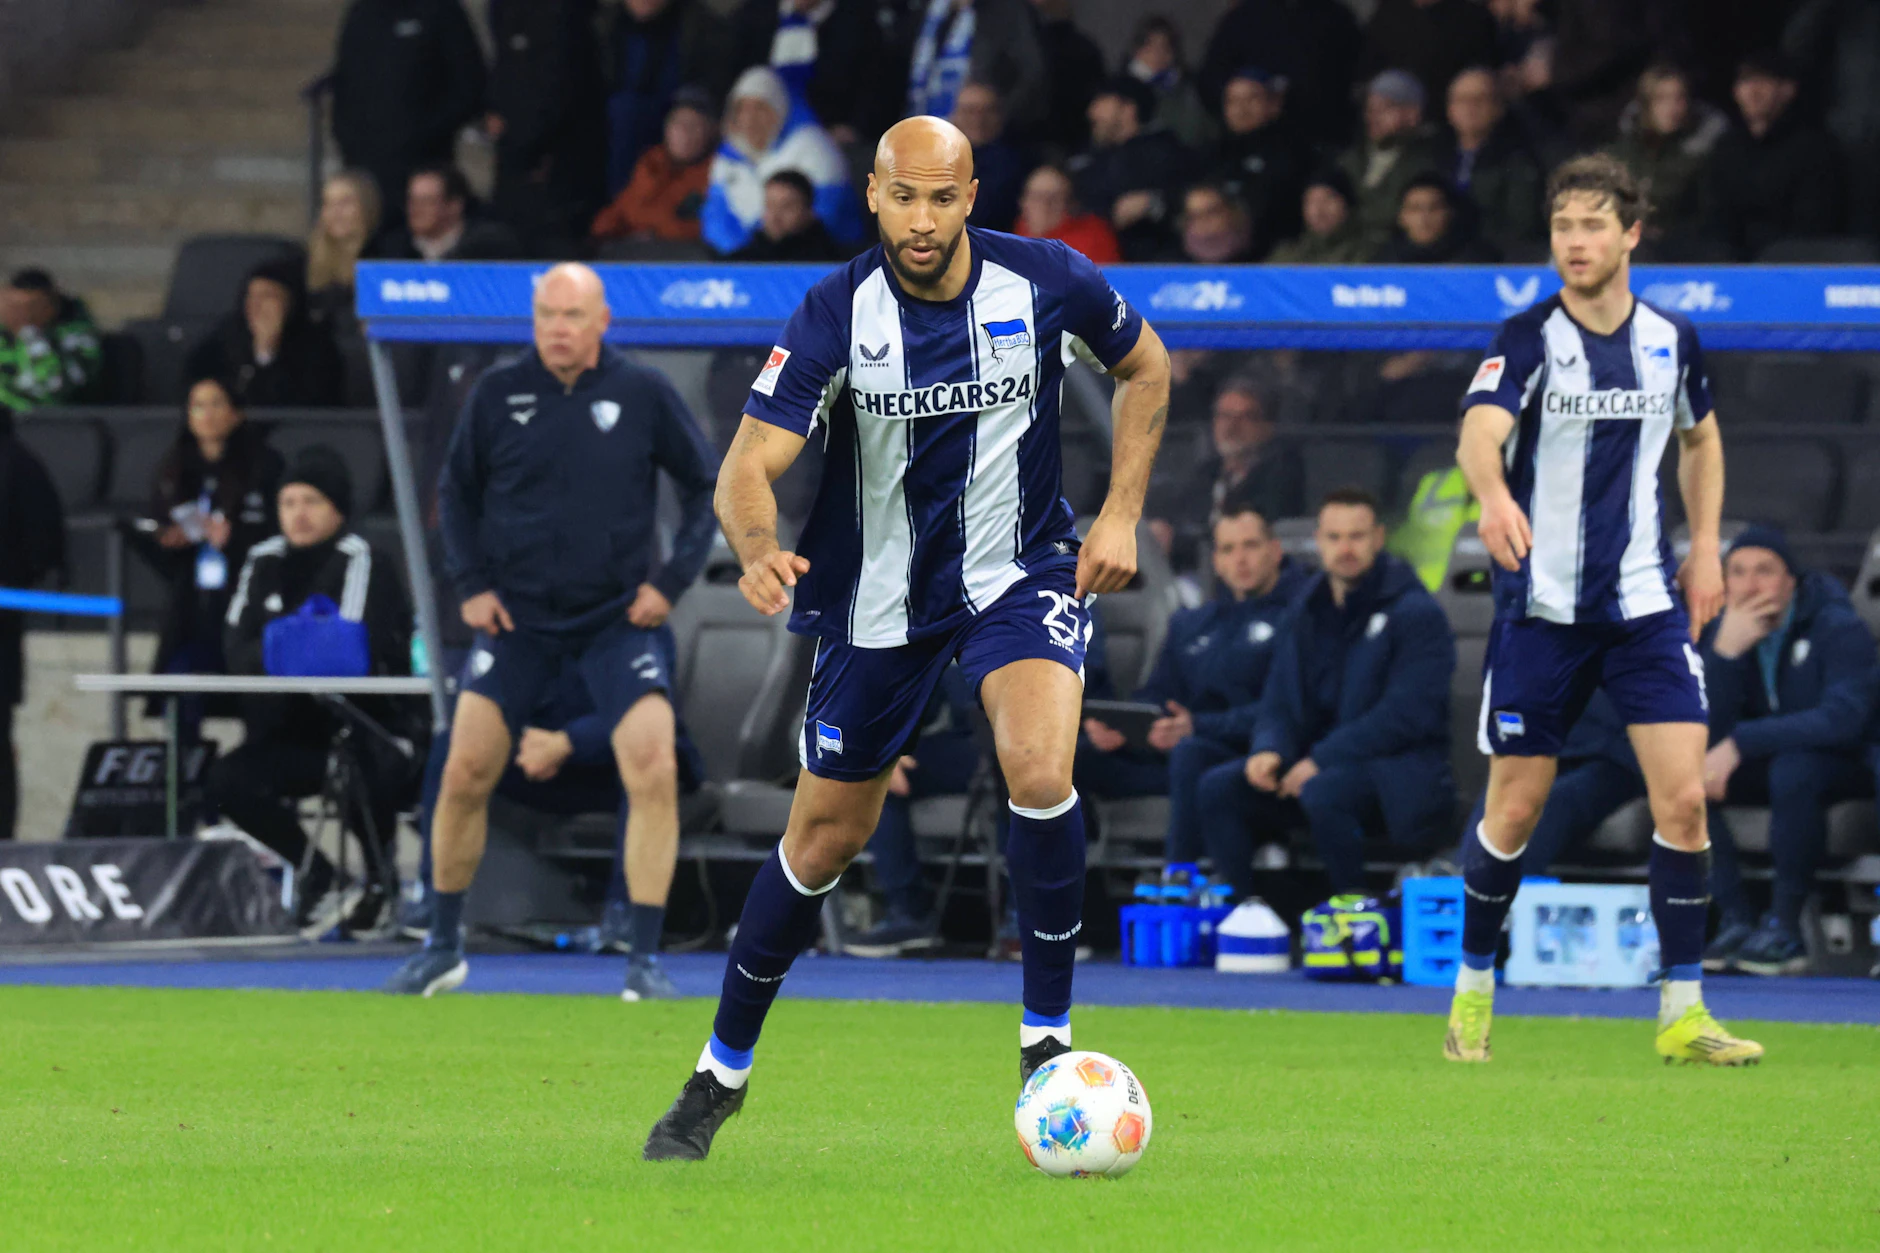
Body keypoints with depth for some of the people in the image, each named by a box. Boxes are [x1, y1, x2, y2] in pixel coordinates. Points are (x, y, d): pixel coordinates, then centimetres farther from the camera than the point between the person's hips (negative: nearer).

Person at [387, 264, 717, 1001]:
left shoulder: (643, 395, -4)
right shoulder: (498, 394, -1)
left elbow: (703, 485, 6)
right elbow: (456, 490, 11)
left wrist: (672, 581, -3)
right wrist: (471, 583, 1)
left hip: (618, 617, -1)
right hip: (517, 616, 1)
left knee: (653, 773, -16)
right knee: (464, 775, -4)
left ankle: (646, 960, -7)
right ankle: (443, 949, 14)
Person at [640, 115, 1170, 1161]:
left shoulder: (1046, 282, -14)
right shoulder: (839, 313, -17)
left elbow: (1146, 366, 7)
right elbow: (751, 464, -23)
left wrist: (1123, 514, -1)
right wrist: (761, 551, -44)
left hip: (1022, 573, 0)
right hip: (879, 594, 1)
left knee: (1041, 773, -28)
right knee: (825, 838, 8)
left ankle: (1048, 1039, -12)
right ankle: (721, 1075, 26)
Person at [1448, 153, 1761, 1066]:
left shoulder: (1671, 340, 4)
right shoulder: (1528, 340, -10)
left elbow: (1701, 438, 24)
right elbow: (1479, 434, -29)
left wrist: (1705, 548, 13)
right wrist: (1495, 496, -50)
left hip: (1647, 603, 3)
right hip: (1541, 607, -3)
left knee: (1684, 797, -10)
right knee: (1514, 811, 2)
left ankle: (1681, 1014, -3)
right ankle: (1473, 987, 24)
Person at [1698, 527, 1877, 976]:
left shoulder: (1839, 630, -17)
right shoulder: (1719, 633, -3)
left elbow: (1843, 719, -31)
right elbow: (1709, 733, -11)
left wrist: (1740, 743, -36)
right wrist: (1725, 653, -28)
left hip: (1844, 766, -5)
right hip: (1766, 762, 5)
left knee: (1794, 769, -39)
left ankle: (1785, 928, -29)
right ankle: (1735, 920, -21)